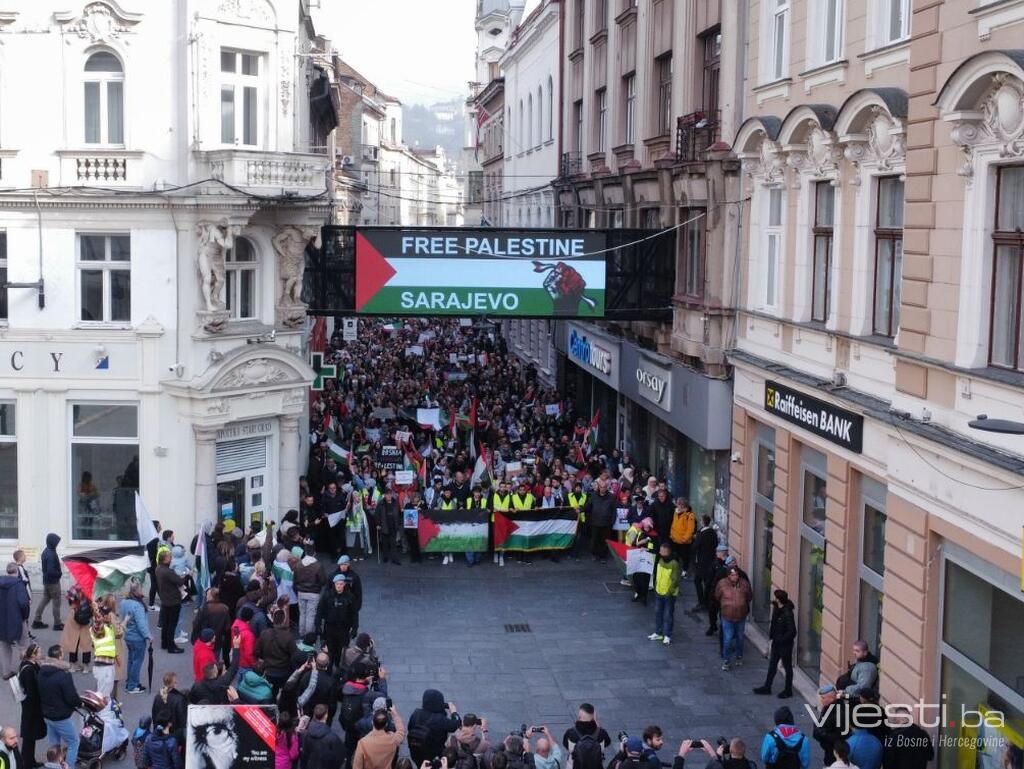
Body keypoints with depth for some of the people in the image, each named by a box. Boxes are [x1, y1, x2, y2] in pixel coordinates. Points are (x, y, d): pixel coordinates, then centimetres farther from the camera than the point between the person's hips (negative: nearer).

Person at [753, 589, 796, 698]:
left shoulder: (787, 613, -26)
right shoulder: (776, 609, 0)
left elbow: (792, 631, -26)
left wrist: (780, 640, -21)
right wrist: (771, 635, 5)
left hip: (785, 644, -9)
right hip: (776, 643, 9)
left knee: (787, 667, 8)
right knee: (772, 665, 17)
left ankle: (788, 690, 22)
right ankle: (767, 687, 28)